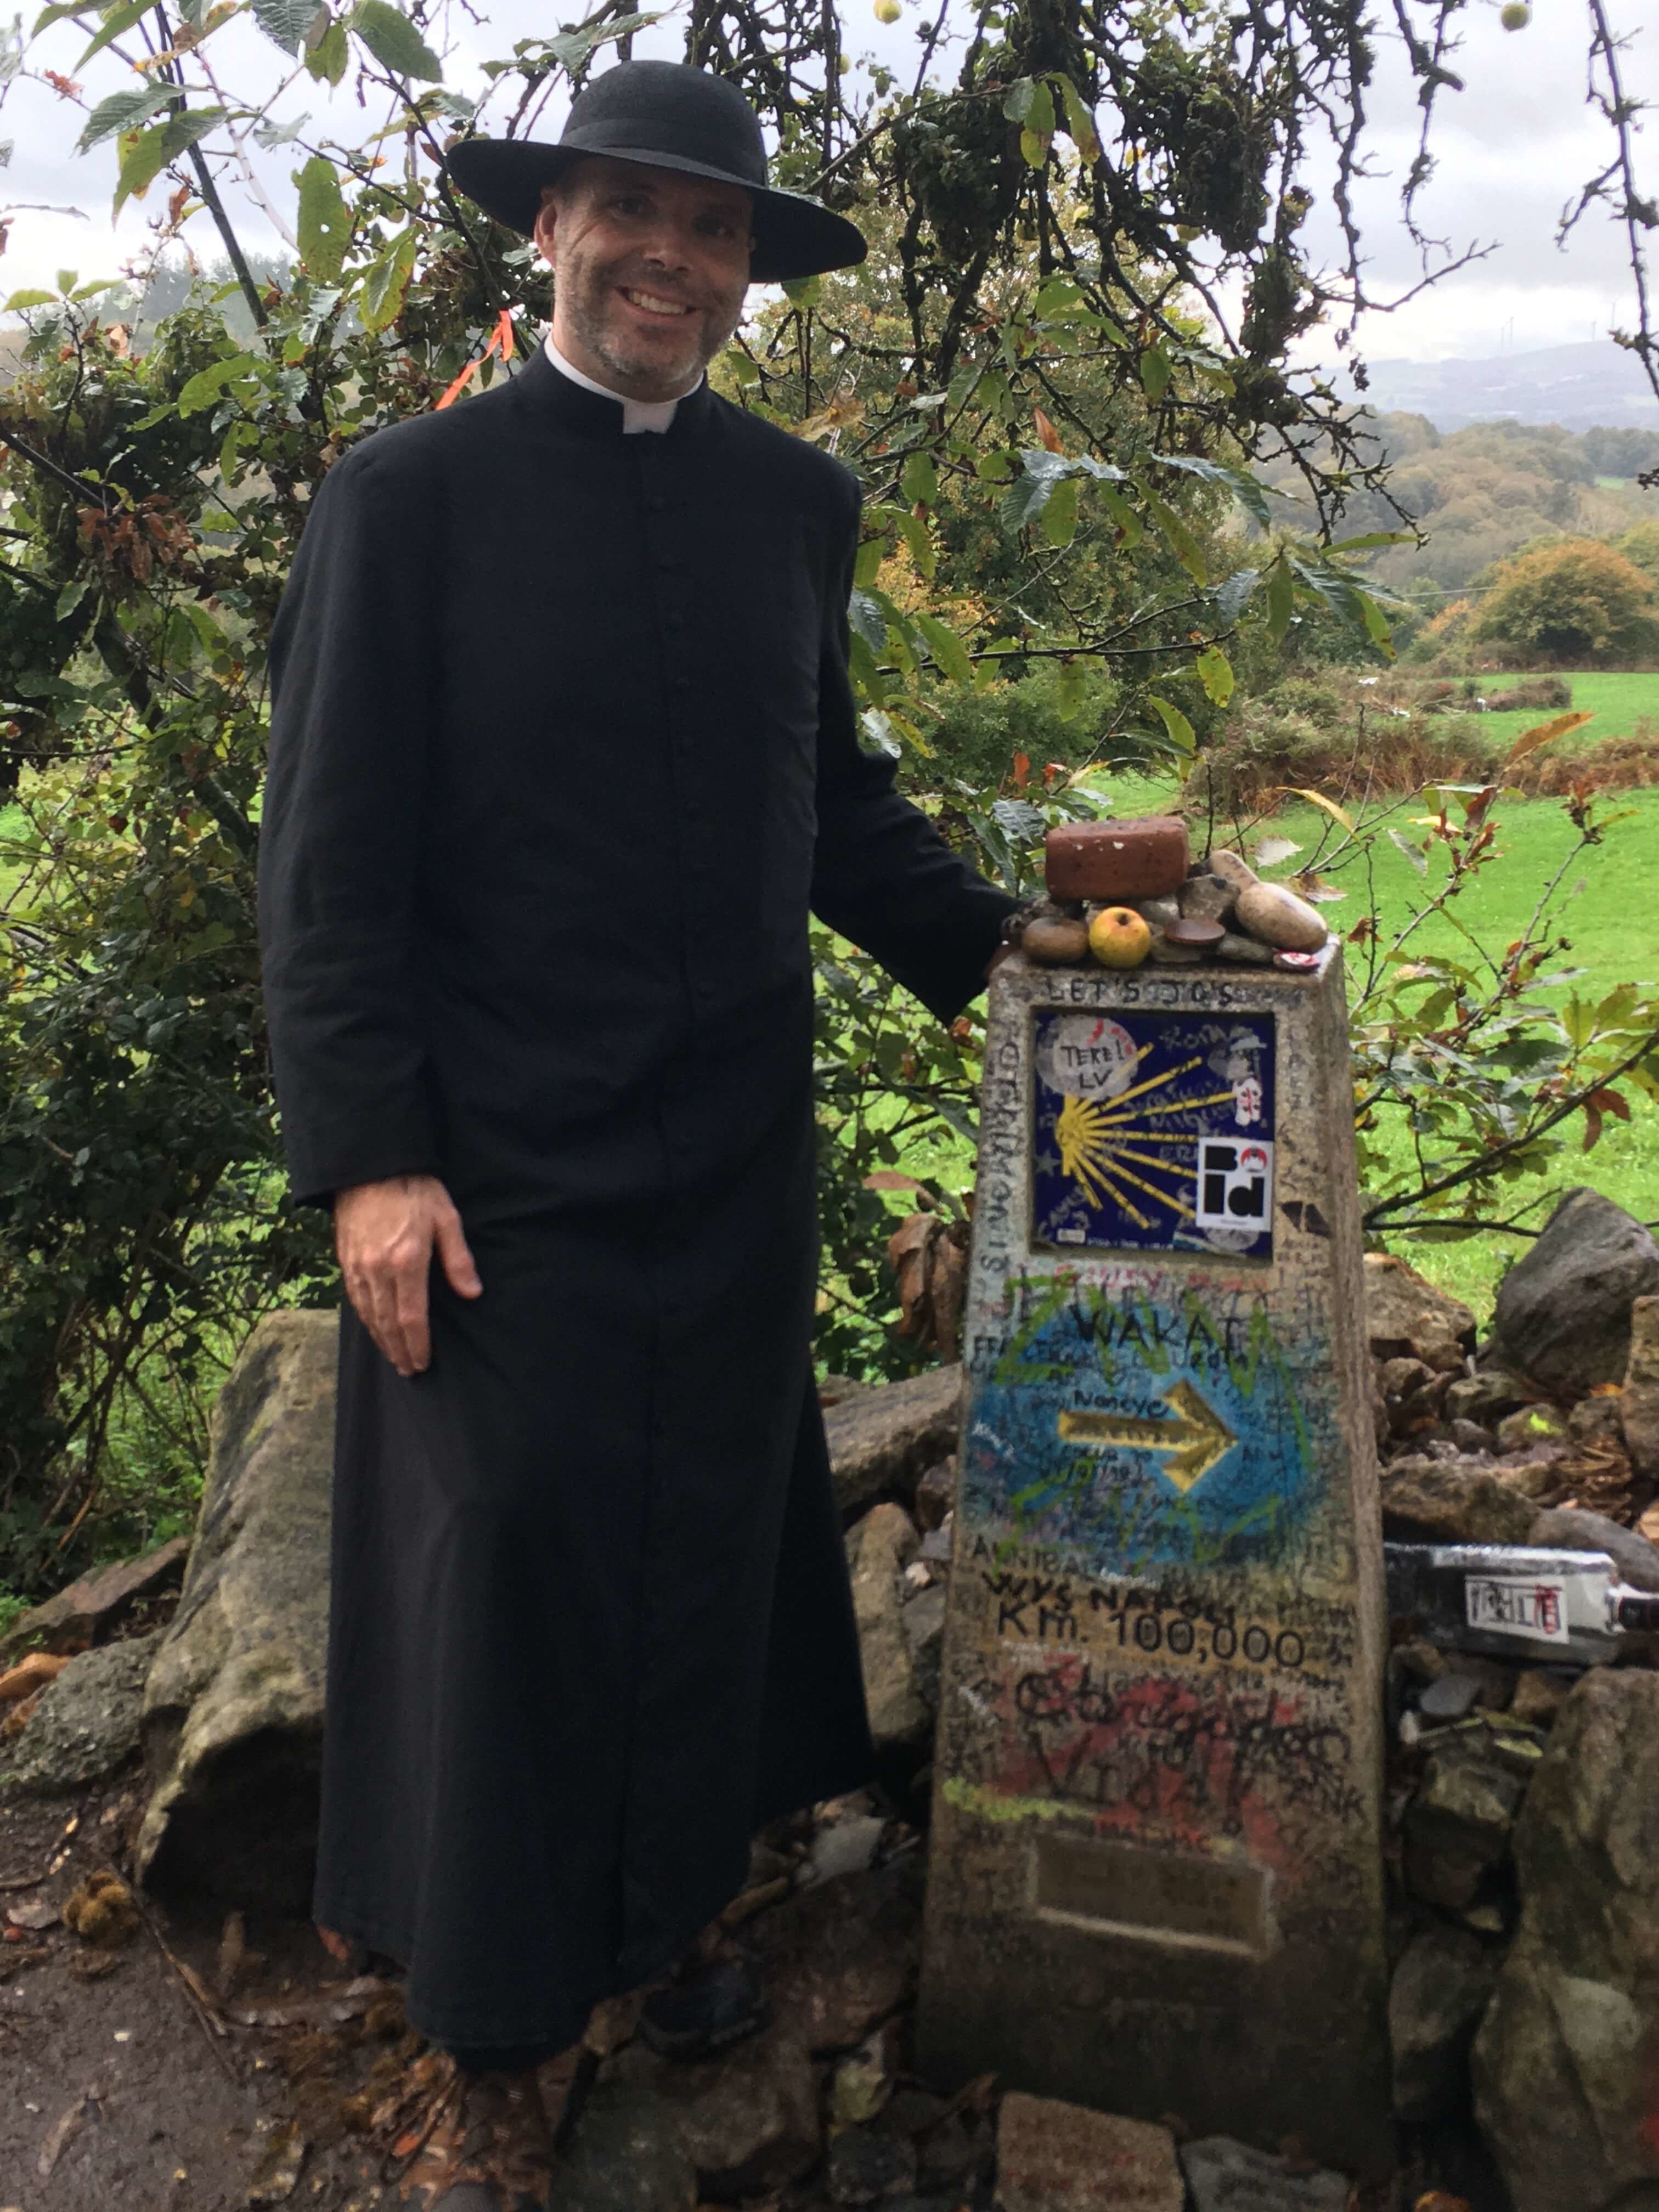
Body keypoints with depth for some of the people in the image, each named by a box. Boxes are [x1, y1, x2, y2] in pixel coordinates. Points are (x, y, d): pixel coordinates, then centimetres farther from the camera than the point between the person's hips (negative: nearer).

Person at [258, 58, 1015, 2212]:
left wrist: (999, 952, 5)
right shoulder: (413, 491, -6)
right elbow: (330, 857, -9)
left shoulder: (798, 501, 6)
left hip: (737, 1155, 5)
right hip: (496, 1174, -4)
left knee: (711, 1559, 17)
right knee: (498, 1586, 7)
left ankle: (671, 1916, 42)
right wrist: (367, 1160, -14)